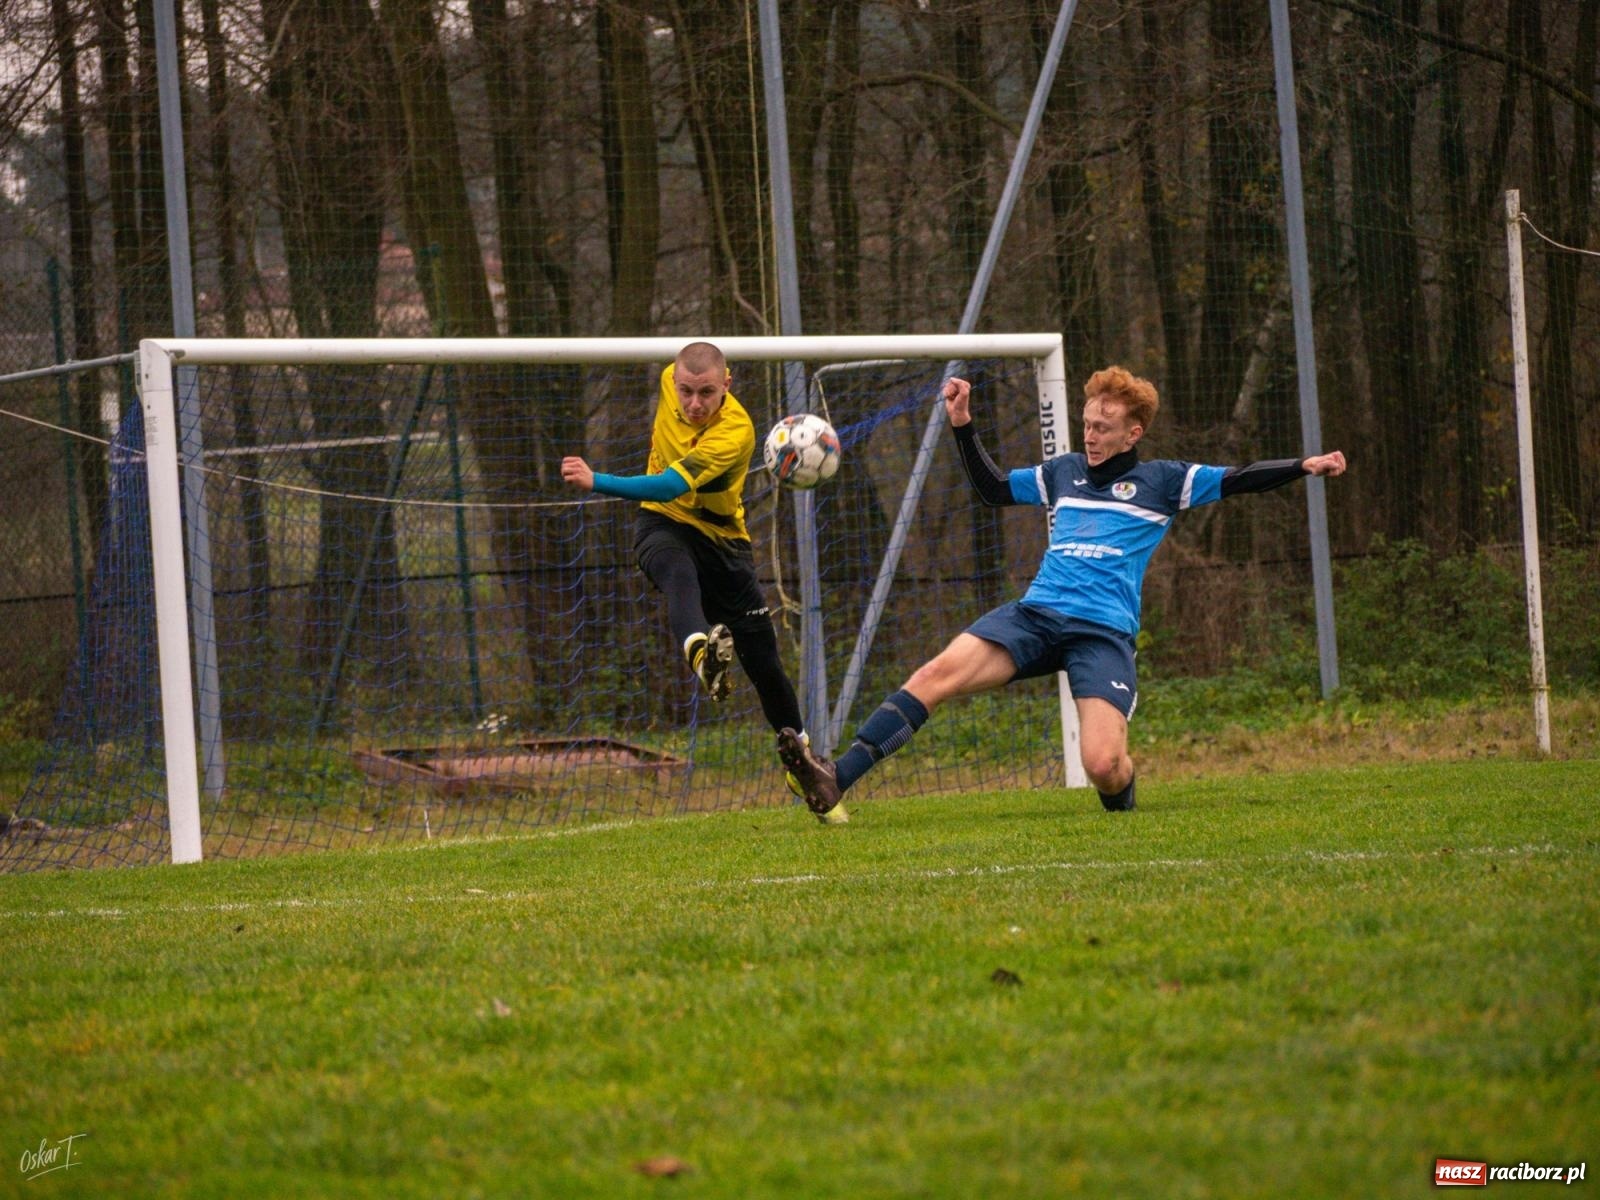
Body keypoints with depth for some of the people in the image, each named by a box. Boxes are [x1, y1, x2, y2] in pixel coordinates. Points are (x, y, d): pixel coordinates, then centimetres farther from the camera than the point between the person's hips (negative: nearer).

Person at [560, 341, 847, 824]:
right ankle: (701, 651, -70)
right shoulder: (671, 380, -11)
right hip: (664, 526, 1)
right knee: (680, 572, -37)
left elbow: (672, 486, -39)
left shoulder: (736, 431, -27)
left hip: (721, 537, -1)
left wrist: (597, 482, -48)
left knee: (764, 661, 1)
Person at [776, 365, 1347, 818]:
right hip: (1036, 615, 3)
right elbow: (993, 487, 33)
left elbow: (1236, 479, 6)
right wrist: (963, 426, 26)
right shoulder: (1063, 472, 20)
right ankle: (835, 777, -31)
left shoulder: (1161, 482, 9)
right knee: (937, 673, -22)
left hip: (1104, 632, -3)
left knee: (1102, 766, -23)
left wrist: (1304, 465, -7)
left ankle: (1121, 791, 17)